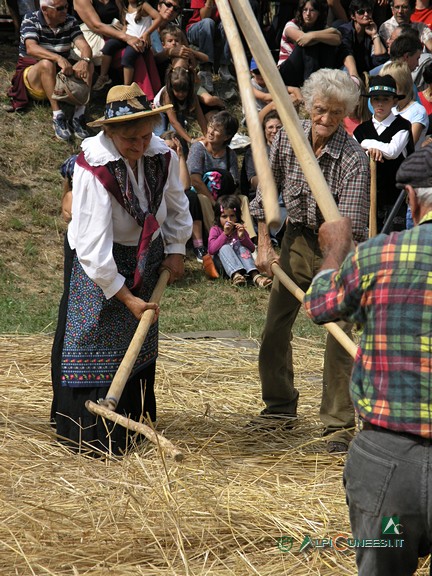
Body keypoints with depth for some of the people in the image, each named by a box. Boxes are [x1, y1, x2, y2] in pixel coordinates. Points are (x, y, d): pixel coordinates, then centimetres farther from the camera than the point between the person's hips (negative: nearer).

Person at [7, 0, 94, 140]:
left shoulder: (70, 22, -2)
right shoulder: (30, 20, -14)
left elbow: (84, 46, -14)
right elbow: (31, 48, -31)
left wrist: (85, 60, -39)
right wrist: (59, 58, -47)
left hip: (61, 76, 4)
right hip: (31, 76, -4)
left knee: (88, 65, -21)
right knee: (47, 64, -36)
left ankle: (79, 116, -32)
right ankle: (58, 116, -37)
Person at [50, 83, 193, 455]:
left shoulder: (162, 155, -12)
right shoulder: (93, 168, -29)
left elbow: (176, 206, 10)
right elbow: (93, 245, -30)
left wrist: (175, 249, 1)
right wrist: (126, 297, -28)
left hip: (146, 257, 6)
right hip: (98, 262, -6)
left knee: (139, 343, 14)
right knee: (95, 345, -6)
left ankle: (134, 424, 28)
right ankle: (90, 435, 4)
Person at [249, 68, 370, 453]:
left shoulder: (354, 159, -22)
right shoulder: (286, 139, -7)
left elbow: (349, 227, -26)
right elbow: (267, 194, 4)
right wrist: (264, 247, 0)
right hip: (296, 240, 5)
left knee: (339, 335, -9)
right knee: (275, 328, 8)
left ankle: (340, 425, 0)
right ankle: (281, 407, 28)